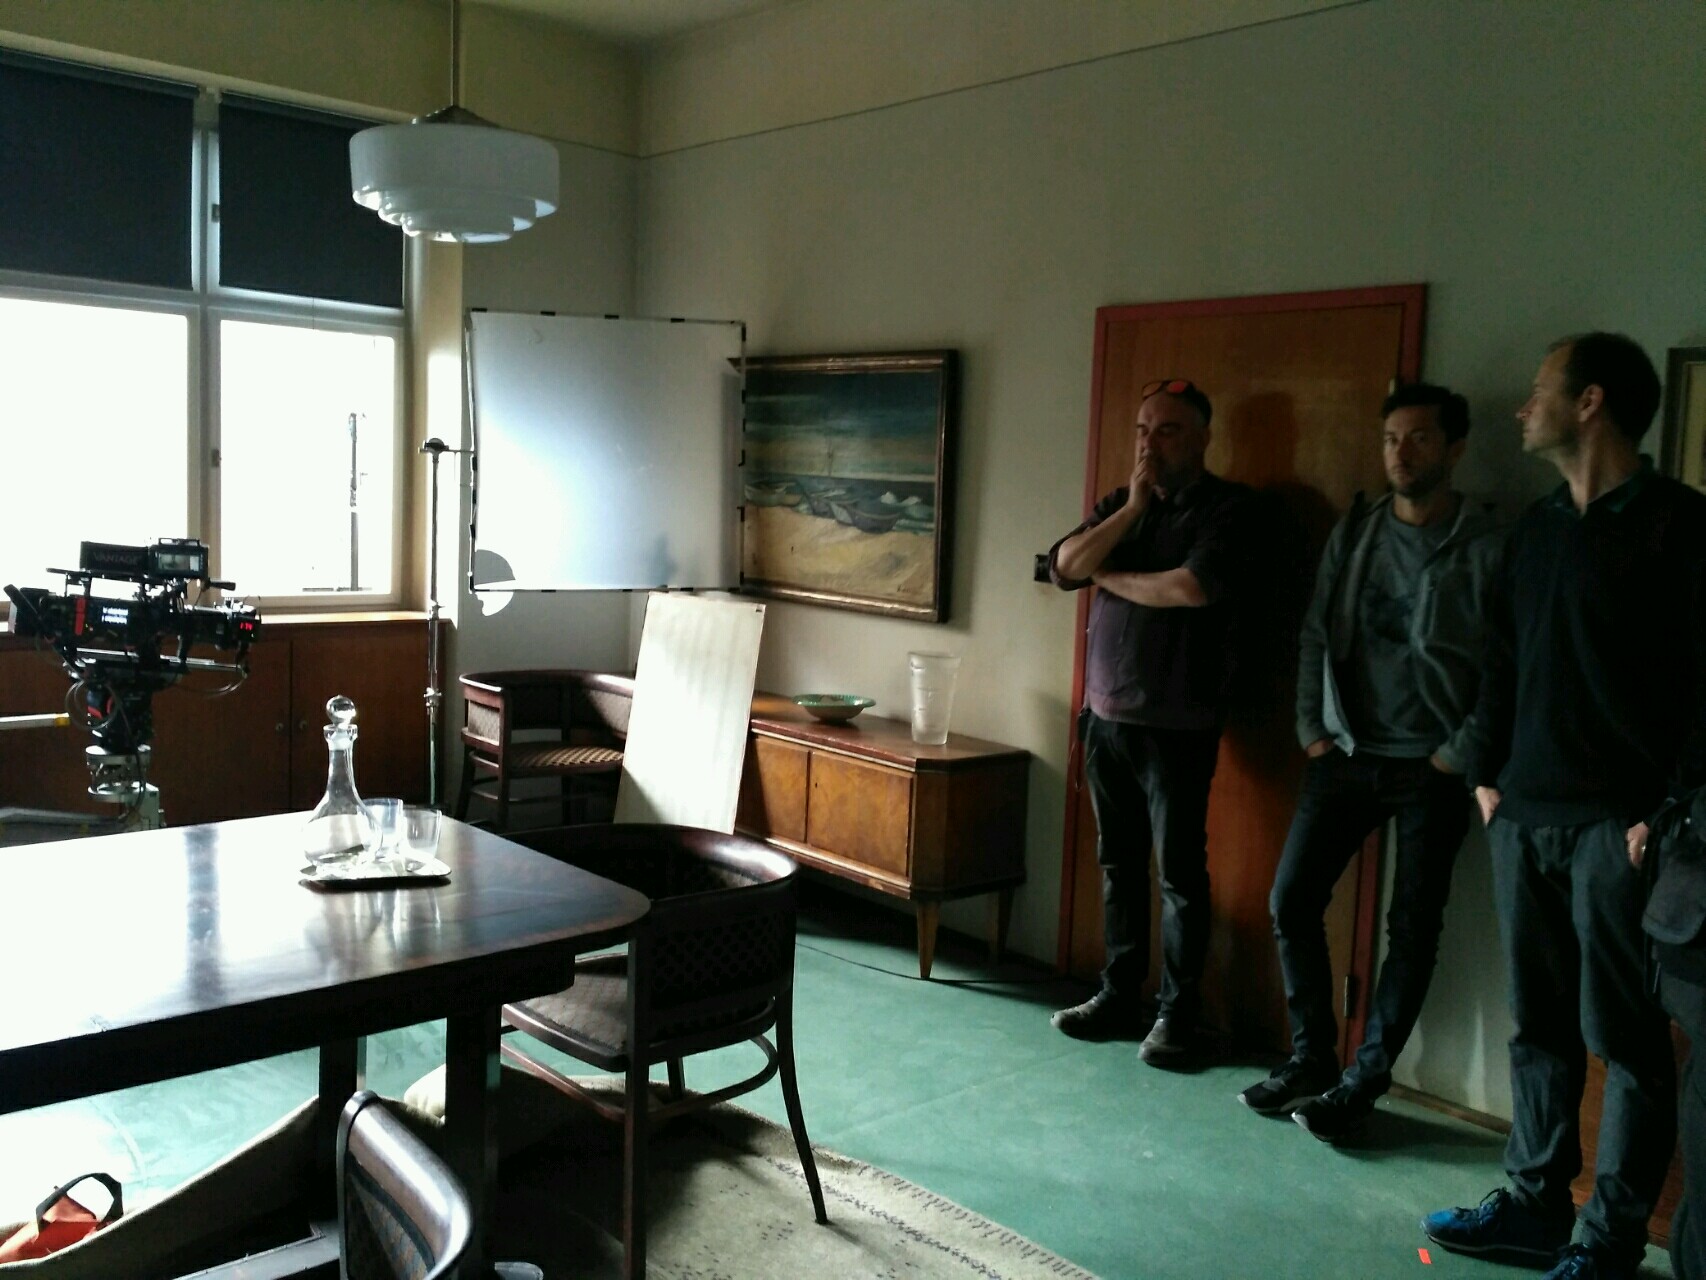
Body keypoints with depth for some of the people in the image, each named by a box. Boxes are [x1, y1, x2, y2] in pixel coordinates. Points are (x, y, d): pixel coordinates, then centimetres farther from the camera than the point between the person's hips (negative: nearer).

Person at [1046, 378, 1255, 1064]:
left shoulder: (1227, 506, -6)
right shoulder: (1117, 504, 13)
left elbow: (1194, 586, -22)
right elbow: (1063, 567, -1)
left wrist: (1108, 575, -6)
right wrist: (1132, 509, -9)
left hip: (1178, 724, -5)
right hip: (1106, 715, 6)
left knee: (1179, 871, 2)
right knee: (1119, 863, 13)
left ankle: (1177, 1011, 14)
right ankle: (1117, 995, 24)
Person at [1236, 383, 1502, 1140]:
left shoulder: (1487, 546, -8)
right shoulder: (1353, 531, 7)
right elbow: (1315, 634, 8)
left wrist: (1460, 755, -11)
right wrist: (1312, 728, 2)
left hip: (1431, 768, -4)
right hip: (1346, 756, 4)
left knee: (1413, 928, 3)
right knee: (1292, 899, 1)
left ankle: (1364, 1081, 16)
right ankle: (1311, 1057, 17)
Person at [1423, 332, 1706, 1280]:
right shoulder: (1536, 529, 14)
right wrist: (1488, 773, 13)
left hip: (1617, 825, -7)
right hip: (1525, 816, 7)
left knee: (1624, 1037, 3)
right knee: (1539, 1025, 13)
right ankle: (1536, 1203, 24)